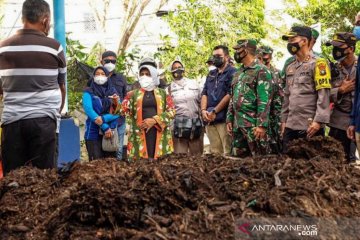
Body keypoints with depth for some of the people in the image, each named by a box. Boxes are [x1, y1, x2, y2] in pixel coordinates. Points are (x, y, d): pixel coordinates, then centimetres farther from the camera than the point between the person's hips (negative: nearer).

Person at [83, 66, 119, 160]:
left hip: (110, 133, 3)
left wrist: (103, 118, -19)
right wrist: (105, 127, -18)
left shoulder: (113, 92, 10)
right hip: (93, 133, -3)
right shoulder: (89, 92, 3)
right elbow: (88, 109, -11)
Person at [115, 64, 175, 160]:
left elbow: (171, 111, 3)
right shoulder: (133, 94, 12)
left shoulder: (163, 93, 12)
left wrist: (154, 120, -10)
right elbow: (122, 109, 4)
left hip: (159, 132, 1)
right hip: (140, 133, 0)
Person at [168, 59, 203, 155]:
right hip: (179, 125, -1)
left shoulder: (193, 83, 13)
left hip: (196, 124, 2)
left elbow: (201, 102, 14)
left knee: (197, 155, 5)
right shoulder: (171, 87, 9)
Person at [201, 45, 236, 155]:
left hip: (224, 118, -7)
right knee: (214, 152, 7)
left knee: (228, 152, -9)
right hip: (209, 119, 7)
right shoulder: (211, 74, 21)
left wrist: (214, 111, -10)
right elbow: (204, 94, 17)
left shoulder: (232, 73, -2)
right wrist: (203, 110, -1)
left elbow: (230, 95, -11)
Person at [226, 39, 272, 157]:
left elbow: (264, 101, -16)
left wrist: (262, 125, -21)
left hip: (253, 124, -8)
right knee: (237, 157, 11)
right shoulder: (238, 73, 17)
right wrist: (229, 119, 12)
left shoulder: (261, 71, -8)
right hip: (237, 124, 8)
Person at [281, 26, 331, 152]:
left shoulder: (317, 64, -6)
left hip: (310, 126, -7)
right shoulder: (290, 68, 17)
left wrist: (318, 121, -20)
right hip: (290, 126, 7)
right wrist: (283, 119, 16)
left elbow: (324, 96, -14)